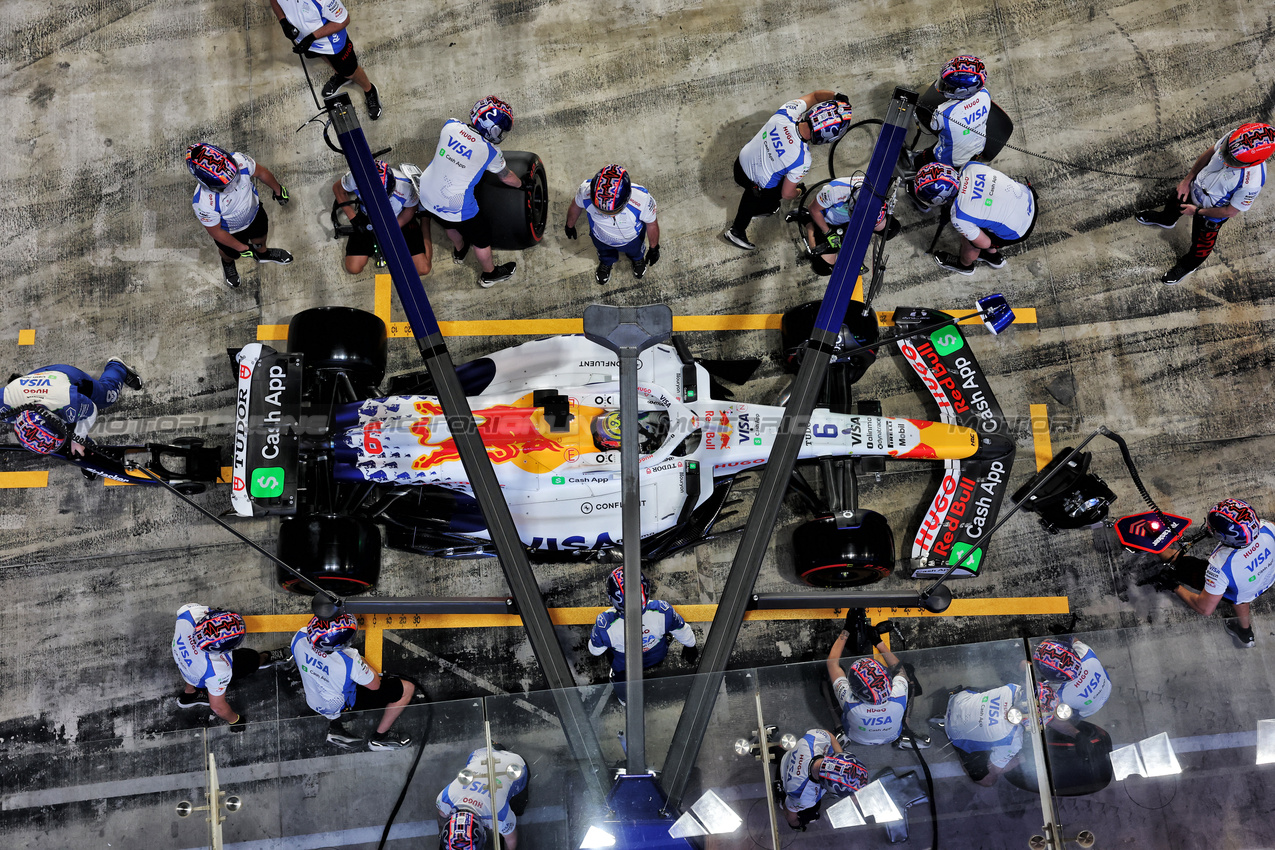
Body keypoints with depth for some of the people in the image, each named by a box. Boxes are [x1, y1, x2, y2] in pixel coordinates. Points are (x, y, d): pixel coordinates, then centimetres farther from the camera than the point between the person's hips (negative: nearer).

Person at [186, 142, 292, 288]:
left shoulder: (239, 160, -40)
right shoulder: (203, 203, -46)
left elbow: (261, 172, -15)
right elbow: (215, 231, -26)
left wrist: (278, 190, 3)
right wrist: (242, 248, -13)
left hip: (253, 212, 3)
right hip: (230, 231, -3)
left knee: (259, 237, 34)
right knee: (231, 253, 30)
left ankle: (262, 253, 70)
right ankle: (228, 263, 67)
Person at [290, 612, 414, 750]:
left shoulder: (299, 637, -25)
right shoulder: (349, 661, -39)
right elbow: (375, 685, -19)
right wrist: (361, 661, -3)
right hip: (345, 706, -6)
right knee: (407, 688, 0)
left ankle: (334, 727, 32)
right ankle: (379, 738, 19)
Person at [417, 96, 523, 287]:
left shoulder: (451, 125, -8)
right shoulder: (490, 152, -16)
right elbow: (507, 178, 2)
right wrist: (520, 184, 24)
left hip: (426, 196, 6)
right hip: (456, 206, -5)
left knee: (451, 223, 36)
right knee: (481, 236, 22)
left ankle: (459, 251, 65)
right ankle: (489, 274, 44)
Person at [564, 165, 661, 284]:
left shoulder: (642, 200, -47)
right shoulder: (586, 191, -42)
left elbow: (652, 224, -22)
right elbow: (576, 205, -15)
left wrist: (654, 248, -4)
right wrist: (570, 226, 6)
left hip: (631, 238, -1)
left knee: (635, 251, 35)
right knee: (605, 253, 35)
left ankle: (637, 258, 71)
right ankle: (606, 262, 71)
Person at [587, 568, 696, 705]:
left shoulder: (606, 624, -42)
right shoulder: (663, 611, -38)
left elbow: (595, 651, -18)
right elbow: (682, 631, -15)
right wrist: (690, 646, 9)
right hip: (657, 657, 1)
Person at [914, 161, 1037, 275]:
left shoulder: (959, 218, -29)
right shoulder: (970, 166, -15)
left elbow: (985, 243, -14)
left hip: (1019, 230, -6)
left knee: (968, 241, 14)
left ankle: (965, 265, 47)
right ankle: (993, 256, 53)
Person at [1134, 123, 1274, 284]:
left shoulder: (1252, 183, -45)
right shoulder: (1234, 137, -32)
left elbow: (1231, 212, -27)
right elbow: (1209, 153, -10)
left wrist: (1197, 211, -16)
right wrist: (1187, 180, -4)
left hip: (1211, 213, -5)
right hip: (1195, 187, 5)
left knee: (1201, 243, 23)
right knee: (1175, 201, 34)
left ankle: (1189, 265, 57)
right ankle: (1165, 219, 71)